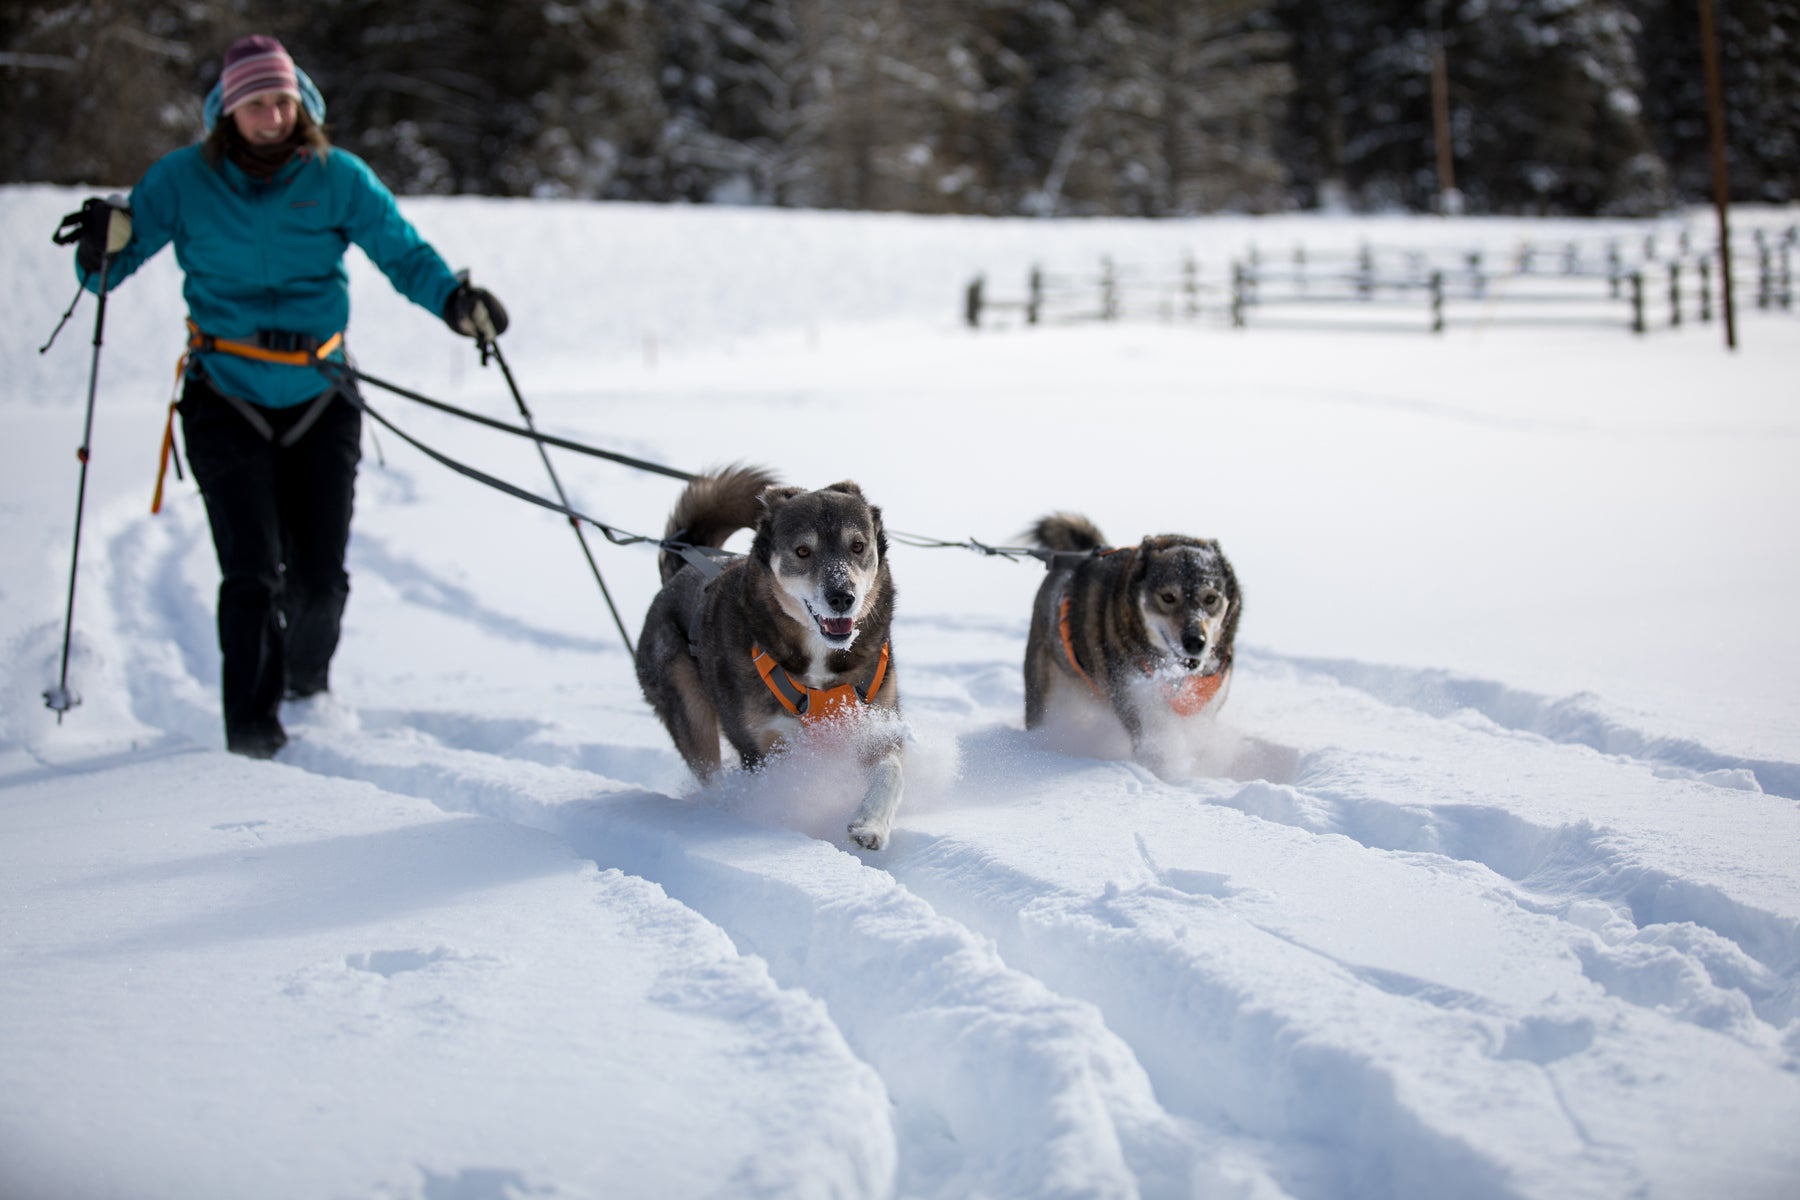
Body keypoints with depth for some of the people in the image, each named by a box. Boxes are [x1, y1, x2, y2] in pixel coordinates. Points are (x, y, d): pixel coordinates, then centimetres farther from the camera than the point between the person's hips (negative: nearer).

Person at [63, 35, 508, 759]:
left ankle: (306, 686, 30)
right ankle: (250, 725, -1)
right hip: (225, 399, -1)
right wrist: (106, 243, -21)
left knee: (319, 574, 1)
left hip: (319, 399, 1)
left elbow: (403, 250, -6)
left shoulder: (336, 177, -2)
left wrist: (454, 300, -25)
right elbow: (109, 268, 2)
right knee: (252, 569, -12)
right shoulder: (184, 180, -2)